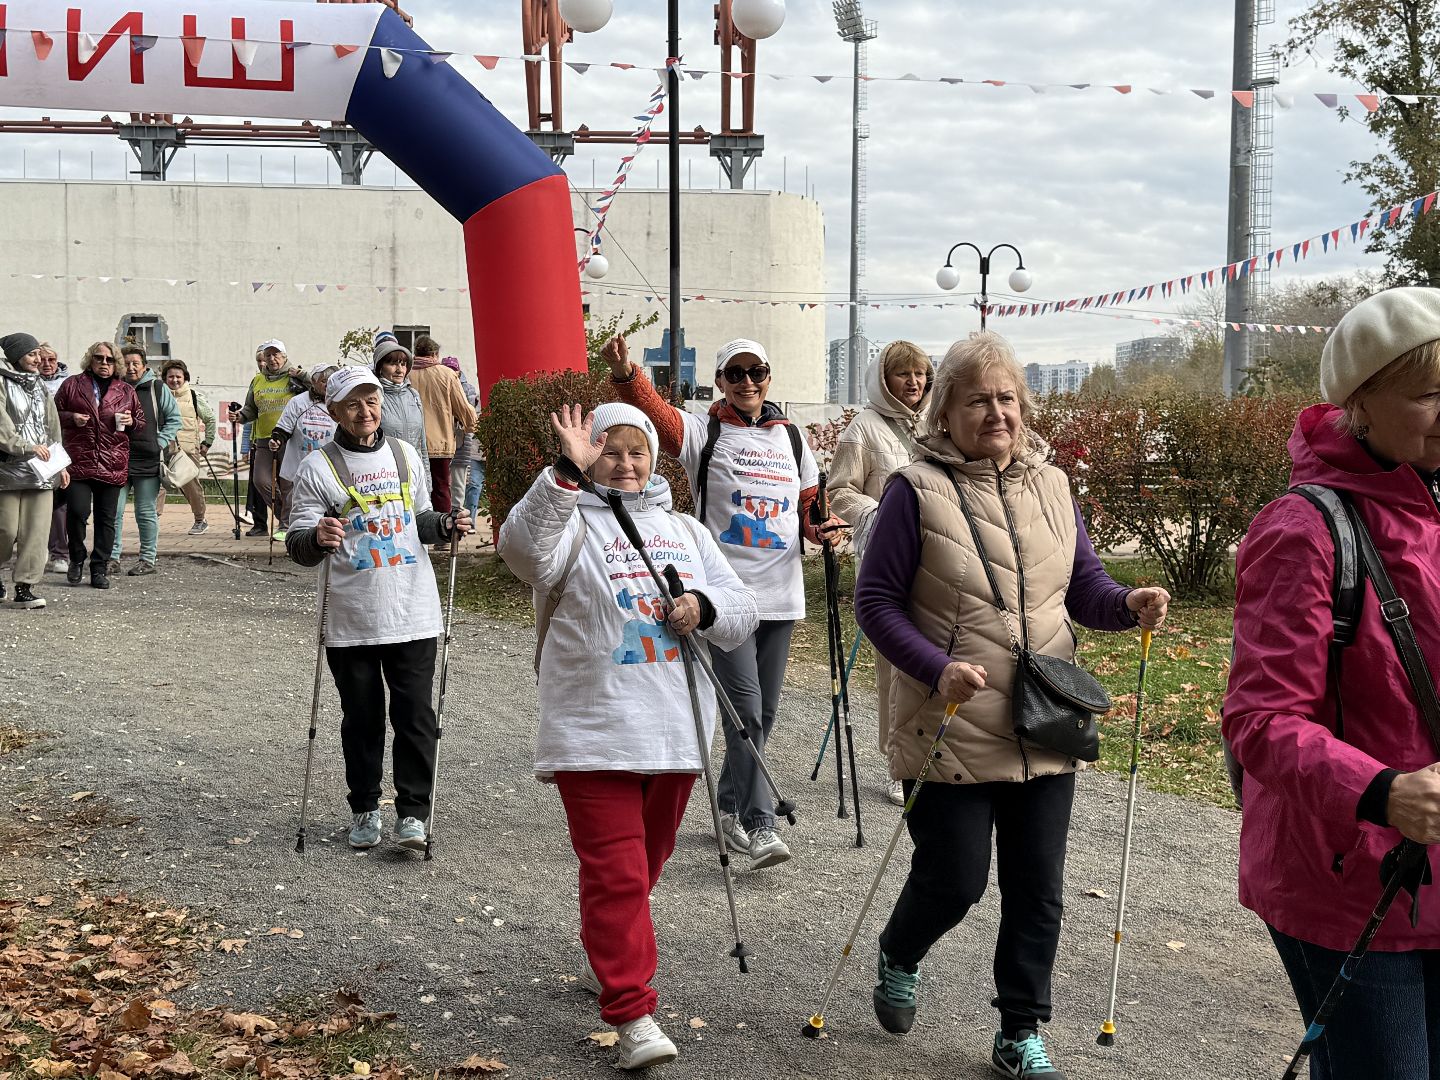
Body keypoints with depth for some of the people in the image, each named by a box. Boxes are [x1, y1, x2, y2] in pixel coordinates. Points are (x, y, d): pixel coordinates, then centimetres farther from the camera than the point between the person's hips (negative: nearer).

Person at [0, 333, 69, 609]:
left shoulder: (39, 385, 17)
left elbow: (52, 427, 19)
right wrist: (27, 447, -20)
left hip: (40, 468, 5)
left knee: (36, 530, -3)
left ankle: (25, 586, -1)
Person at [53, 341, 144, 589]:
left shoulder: (126, 391, 13)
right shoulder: (72, 385, 8)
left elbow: (143, 422, 21)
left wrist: (131, 421, -1)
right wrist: (71, 418, -6)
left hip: (112, 465, 2)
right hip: (78, 462, -2)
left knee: (106, 518, 4)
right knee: (77, 511, -12)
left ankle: (99, 569, 12)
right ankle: (77, 559, 12)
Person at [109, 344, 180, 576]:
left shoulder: (158, 389, 3)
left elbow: (174, 418, 6)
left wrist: (161, 443, -3)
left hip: (148, 461, -2)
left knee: (146, 512, 3)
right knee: (113, 510, -2)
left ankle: (149, 558, 13)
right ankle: (112, 557, 5)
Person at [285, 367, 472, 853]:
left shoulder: (406, 455, 10)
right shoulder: (318, 467, -3)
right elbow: (297, 545, -8)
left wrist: (445, 524, 1)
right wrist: (318, 538, -30)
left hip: (413, 615, 2)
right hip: (351, 622, -2)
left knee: (416, 717, -1)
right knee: (362, 720, 8)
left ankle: (413, 813, 7)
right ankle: (364, 810, 23)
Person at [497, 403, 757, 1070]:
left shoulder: (685, 531, 16)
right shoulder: (573, 523, 0)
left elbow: (742, 614, 14)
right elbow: (524, 548, -25)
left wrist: (705, 611, -8)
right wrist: (567, 473, -32)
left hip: (675, 732, 6)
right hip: (594, 732, -5)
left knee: (645, 861, 18)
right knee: (616, 873, -9)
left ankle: (603, 959, 41)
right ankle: (633, 1015, -8)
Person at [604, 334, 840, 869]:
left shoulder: (791, 438, 13)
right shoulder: (704, 433, -1)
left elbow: (811, 505, 20)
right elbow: (657, 413, -20)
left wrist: (824, 525, -3)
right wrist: (625, 375, -39)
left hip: (781, 593, 5)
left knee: (763, 711, 12)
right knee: (745, 709, -12)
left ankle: (731, 806, 28)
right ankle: (759, 824, -7)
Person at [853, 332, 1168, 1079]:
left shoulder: (1049, 486, 8)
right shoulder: (917, 490, -8)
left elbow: (1083, 588, 13)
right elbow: (876, 601, -9)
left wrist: (1128, 605, -10)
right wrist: (936, 670, -23)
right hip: (951, 731, -5)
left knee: (1038, 891, 8)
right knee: (953, 881, 2)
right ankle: (897, 958, 36)